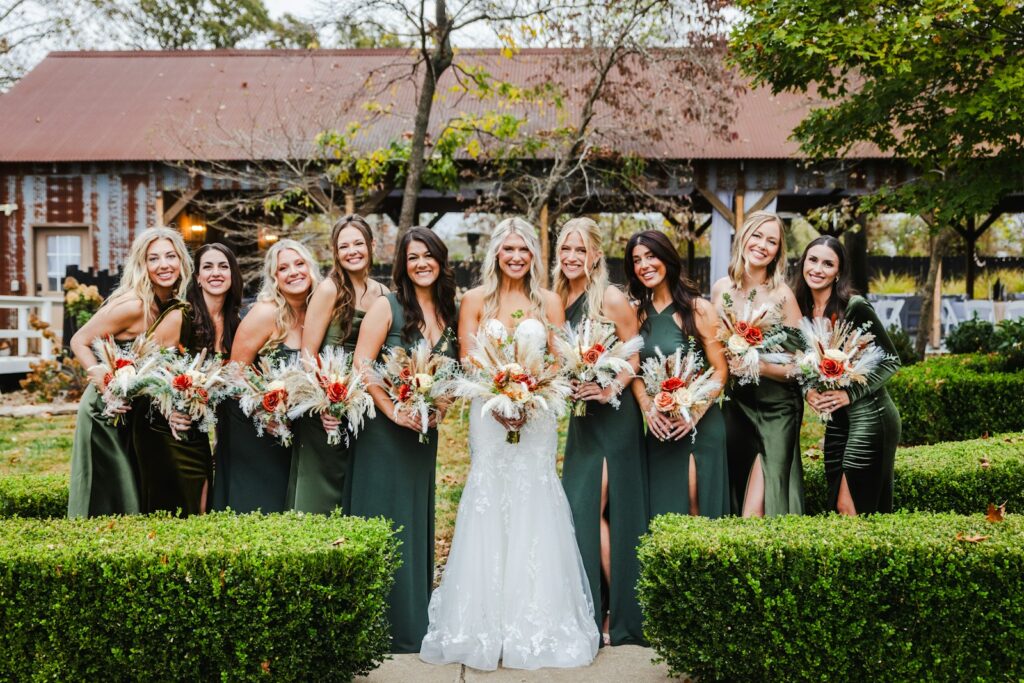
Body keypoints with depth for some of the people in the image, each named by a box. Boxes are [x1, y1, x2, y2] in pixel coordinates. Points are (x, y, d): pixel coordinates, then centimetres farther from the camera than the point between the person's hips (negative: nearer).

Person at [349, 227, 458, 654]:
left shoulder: (449, 314, 9)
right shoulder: (387, 306, -6)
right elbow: (362, 364, -12)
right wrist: (393, 410, -17)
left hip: (425, 432, 5)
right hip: (384, 429, -5)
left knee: (418, 523, 11)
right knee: (386, 523, -1)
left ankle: (416, 623, 23)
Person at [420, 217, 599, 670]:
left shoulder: (549, 301, 7)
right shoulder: (475, 300, 5)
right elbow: (467, 363, -1)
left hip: (538, 413, 1)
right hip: (489, 411, 0)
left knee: (534, 505, -1)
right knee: (488, 501, -3)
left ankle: (538, 626, 10)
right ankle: (484, 626, 7)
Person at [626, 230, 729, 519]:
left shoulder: (698, 308, -7)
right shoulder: (639, 311, 6)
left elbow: (720, 371, -7)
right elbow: (634, 369, 7)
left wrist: (695, 414, -16)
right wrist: (648, 409, -8)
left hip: (699, 424, -4)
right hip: (658, 425, 4)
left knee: (698, 507, 0)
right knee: (662, 505, 8)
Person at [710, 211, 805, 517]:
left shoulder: (782, 295, -9)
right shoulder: (722, 288, 2)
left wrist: (761, 366, -23)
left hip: (775, 411, -4)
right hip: (735, 405, 4)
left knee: (755, 511, -8)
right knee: (733, 501, 9)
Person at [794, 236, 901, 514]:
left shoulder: (855, 307, -13)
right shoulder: (803, 310, 6)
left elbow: (891, 361, -11)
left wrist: (850, 394, -17)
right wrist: (807, 390, -5)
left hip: (868, 415, -7)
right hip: (835, 419, 7)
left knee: (850, 508, -5)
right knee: (836, 507, 11)